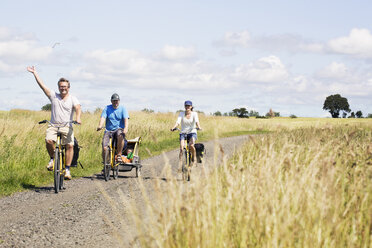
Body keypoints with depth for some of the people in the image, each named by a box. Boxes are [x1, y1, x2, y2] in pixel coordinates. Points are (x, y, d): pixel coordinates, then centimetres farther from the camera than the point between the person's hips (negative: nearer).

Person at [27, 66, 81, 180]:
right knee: (49, 140, -26)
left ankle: (67, 170, -11)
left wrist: (78, 118, -33)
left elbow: (78, 108, -12)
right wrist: (34, 73, 10)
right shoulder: (53, 96, 12)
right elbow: (42, 85, 11)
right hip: (53, 126, 1)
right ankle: (52, 159, 1)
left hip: (67, 127, -1)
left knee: (70, 145, -18)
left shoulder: (72, 99, 6)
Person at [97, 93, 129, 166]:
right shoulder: (107, 108, 7)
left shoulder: (122, 109, 5)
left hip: (119, 129, -1)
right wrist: (100, 126, -29)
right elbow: (103, 118, -7)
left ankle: (119, 155, -27)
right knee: (104, 148, -18)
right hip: (108, 130, 1)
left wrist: (126, 128, -30)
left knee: (120, 135, -39)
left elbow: (126, 119, -10)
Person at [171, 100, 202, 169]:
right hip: (183, 133, 2)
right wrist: (174, 127, -31)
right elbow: (178, 121, -10)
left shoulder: (194, 114, 0)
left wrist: (198, 126, -38)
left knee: (191, 145, -30)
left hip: (192, 133, -1)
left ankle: (194, 158, -8)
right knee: (181, 148, -20)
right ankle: (180, 163, -12)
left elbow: (196, 121, -17)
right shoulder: (181, 114, 4)